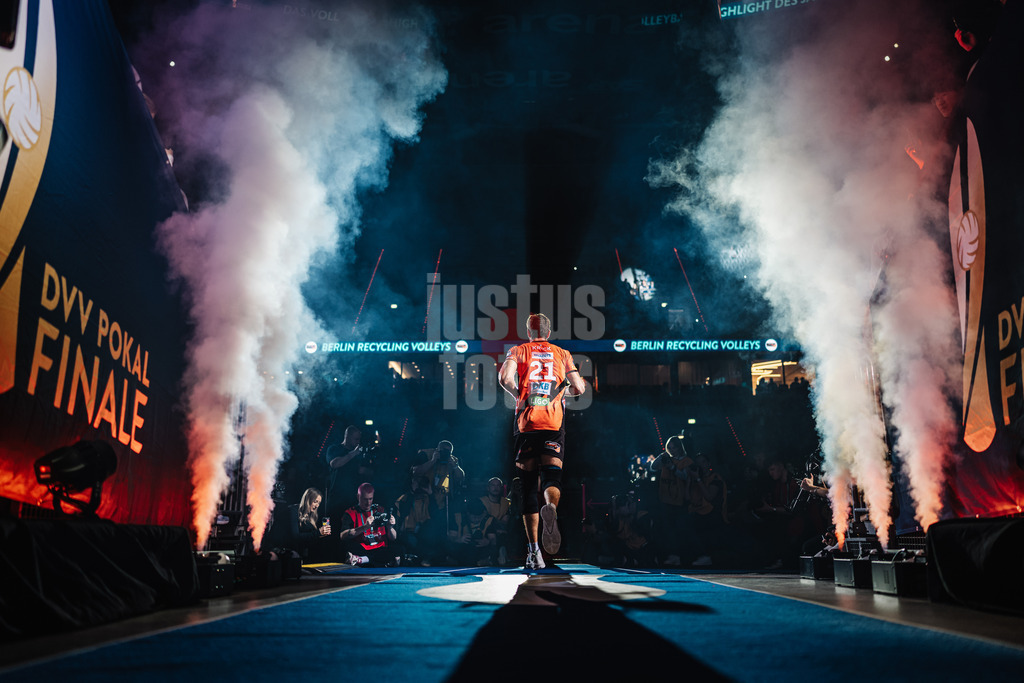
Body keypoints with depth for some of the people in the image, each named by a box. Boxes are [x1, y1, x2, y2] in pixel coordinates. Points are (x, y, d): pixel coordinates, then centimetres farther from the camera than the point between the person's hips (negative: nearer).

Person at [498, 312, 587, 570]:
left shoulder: (518, 351, 12)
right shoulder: (562, 354, 16)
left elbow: (505, 378, -7)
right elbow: (579, 388, 10)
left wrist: (518, 395, 11)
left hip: (526, 423, 0)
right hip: (554, 423, 0)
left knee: (529, 488, 5)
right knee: (552, 477, -4)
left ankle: (533, 551, 2)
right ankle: (550, 508, -40)